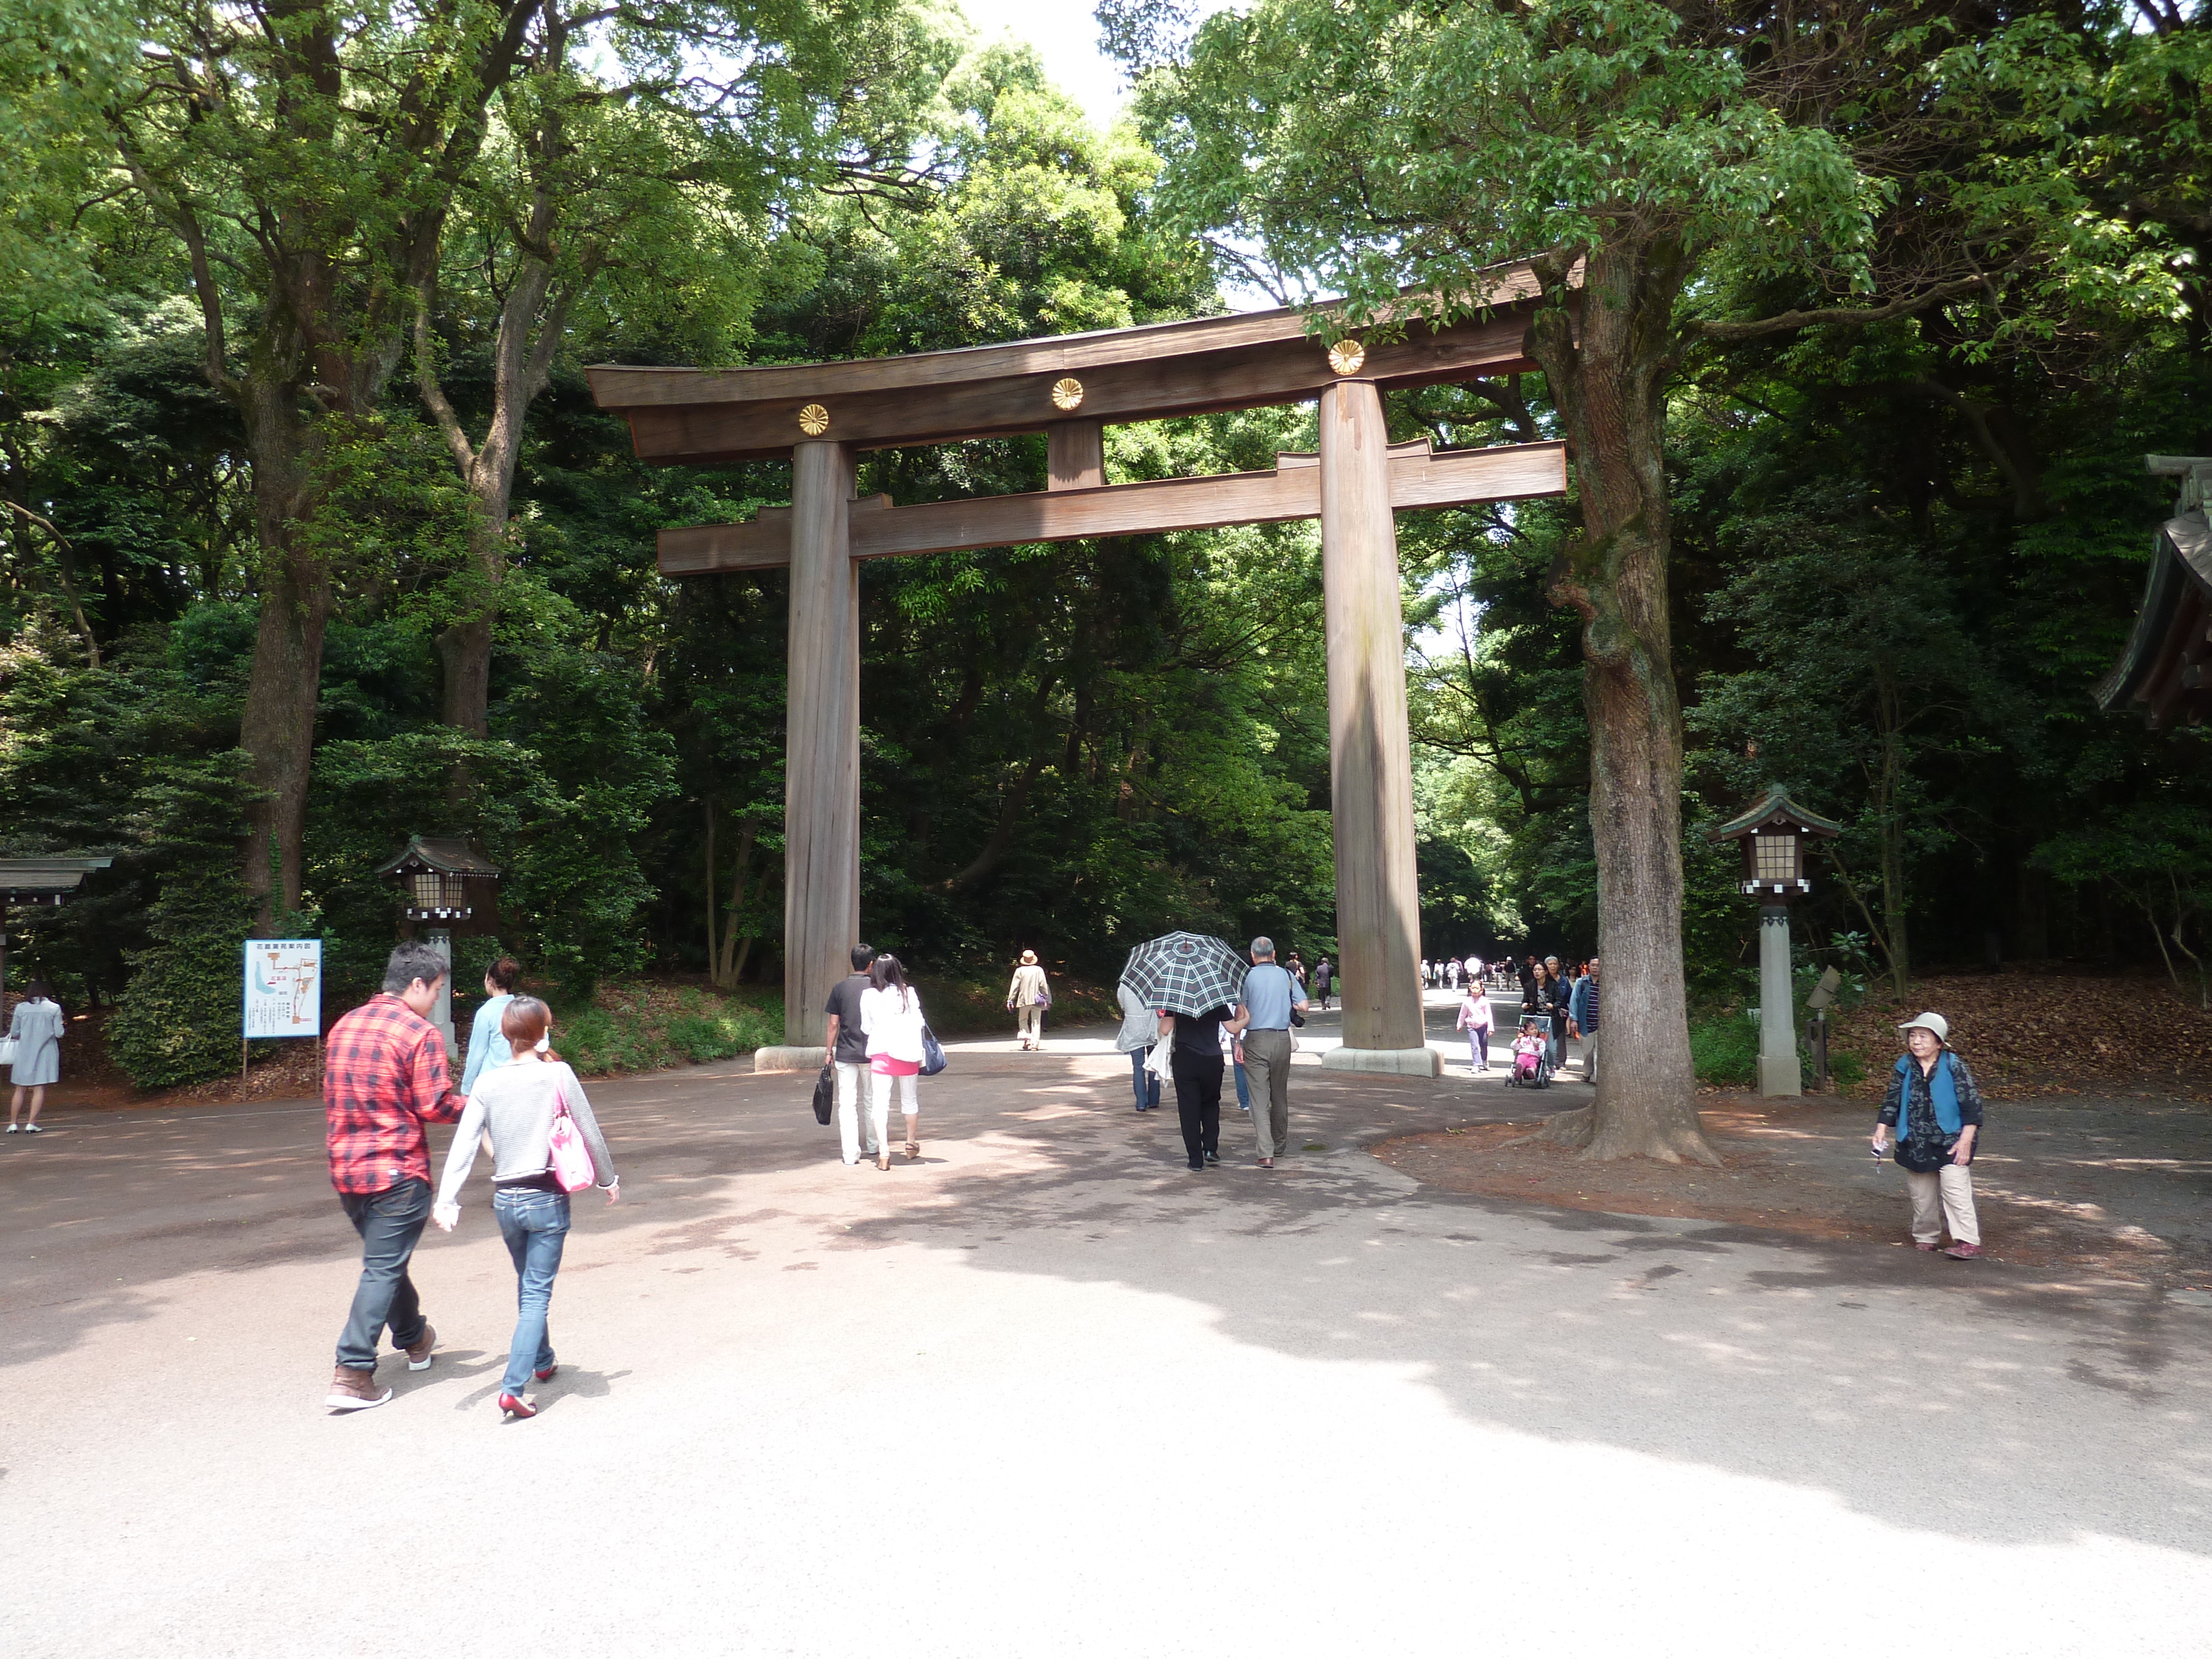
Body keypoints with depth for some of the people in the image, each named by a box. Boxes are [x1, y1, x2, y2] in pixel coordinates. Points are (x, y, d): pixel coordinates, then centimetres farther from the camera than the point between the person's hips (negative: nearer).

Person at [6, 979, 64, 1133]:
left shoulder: (21, 1008, 0)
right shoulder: (54, 1008, -4)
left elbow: (14, 1034, 4)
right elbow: (59, 1033, -5)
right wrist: (61, 1025, 15)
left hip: (24, 1053, 2)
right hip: (45, 1052, -2)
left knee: (20, 1090, 11)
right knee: (39, 1089, 1)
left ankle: (13, 1124, 12)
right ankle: (31, 1124, -4)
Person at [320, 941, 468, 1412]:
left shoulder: (343, 1026, 10)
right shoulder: (421, 1034, -14)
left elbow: (334, 1099, 17)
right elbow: (434, 1106, -16)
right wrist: (477, 1104, 0)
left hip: (346, 1168, 8)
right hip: (397, 1171, -8)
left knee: (386, 1258, 23)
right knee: (382, 1270, -1)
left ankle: (414, 1338, 40)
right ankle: (352, 1375, -3)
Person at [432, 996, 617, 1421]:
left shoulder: (487, 1083, 0)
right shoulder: (558, 1074, -9)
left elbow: (464, 1144, -7)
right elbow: (590, 1132, -3)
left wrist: (447, 1199, -8)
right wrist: (607, 1179, 10)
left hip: (504, 1200, 4)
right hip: (547, 1197, -4)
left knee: (528, 1286, 23)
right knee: (537, 1293, 0)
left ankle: (542, 1361, 40)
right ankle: (513, 1388, -11)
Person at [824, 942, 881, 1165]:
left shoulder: (840, 988, -1)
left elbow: (833, 1024, -1)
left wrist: (829, 1051, 8)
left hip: (845, 1054, 0)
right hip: (871, 1053, 0)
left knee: (847, 1103, 1)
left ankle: (851, 1153, -3)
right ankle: (874, 1145, 27)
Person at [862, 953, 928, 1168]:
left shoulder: (868, 996, -3)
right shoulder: (909, 993, -3)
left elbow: (866, 1028, 5)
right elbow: (918, 1023, -1)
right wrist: (919, 1055, 10)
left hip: (881, 1053, -1)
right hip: (907, 1052, 1)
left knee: (880, 1102, -1)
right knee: (909, 1099, 18)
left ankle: (883, 1151, -13)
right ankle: (912, 1144, 33)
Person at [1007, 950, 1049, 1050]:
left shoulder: (1020, 971, -1)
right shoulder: (1039, 970, 2)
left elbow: (1015, 986, -1)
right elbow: (1043, 985, 0)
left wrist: (1010, 1000, 3)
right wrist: (1046, 998, 7)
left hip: (1024, 1000, -1)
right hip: (1037, 1000, 1)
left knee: (1022, 1020, 15)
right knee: (1036, 1022, 4)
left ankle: (1027, 1038, -5)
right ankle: (1035, 1043, -3)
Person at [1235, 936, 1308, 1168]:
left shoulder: (1247, 977, -2)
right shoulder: (1286, 975, 4)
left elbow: (1241, 1015, -5)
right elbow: (1303, 1007, -1)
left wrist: (1237, 1043, 1)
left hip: (1256, 1040, -3)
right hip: (1282, 1039, 3)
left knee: (1260, 1097, -4)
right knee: (1280, 1095, 17)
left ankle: (1265, 1153, -14)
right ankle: (1279, 1146, 30)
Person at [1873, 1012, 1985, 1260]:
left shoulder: (1953, 1066, -8)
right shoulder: (1905, 1067, 2)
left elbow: (1971, 1103, -7)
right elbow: (1892, 1100, 8)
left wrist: (1966, 1139, -12)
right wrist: (1881, 1129, -1)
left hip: (1950, 1141, -4)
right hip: (1915, 1143, 4)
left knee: (1955, 1189, -13)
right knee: (1921, 1193, 10)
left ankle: (1968, 1241, -8)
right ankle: (1926, 1236, 25)